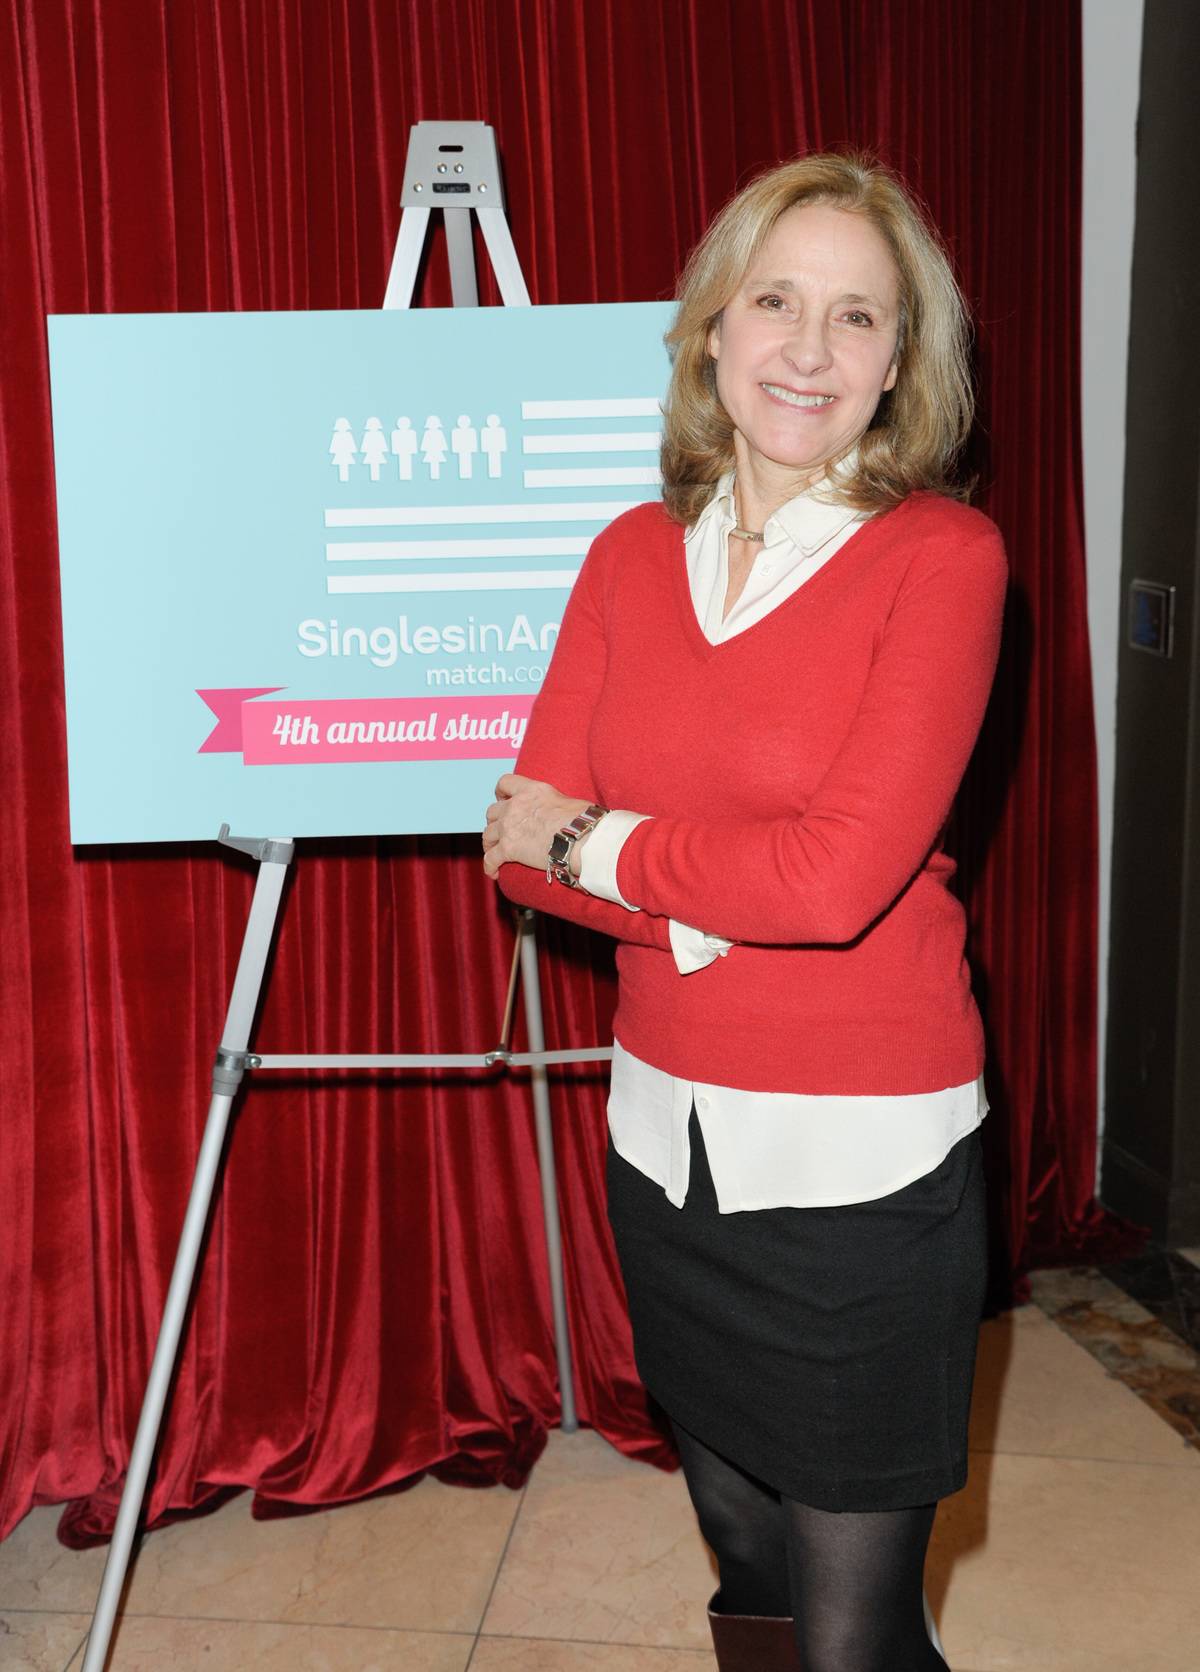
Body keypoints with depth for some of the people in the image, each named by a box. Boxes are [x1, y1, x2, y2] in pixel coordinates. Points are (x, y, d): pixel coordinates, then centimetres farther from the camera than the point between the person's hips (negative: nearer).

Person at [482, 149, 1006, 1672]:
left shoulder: (942, 556, -11)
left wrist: (597, 841, -10)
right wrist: (690, 899, -16)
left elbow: (840, 876, -21)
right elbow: (526, 841, 0)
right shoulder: (632, 555, 4)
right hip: (668, 1139, 5)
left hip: (863, 1160, -5)